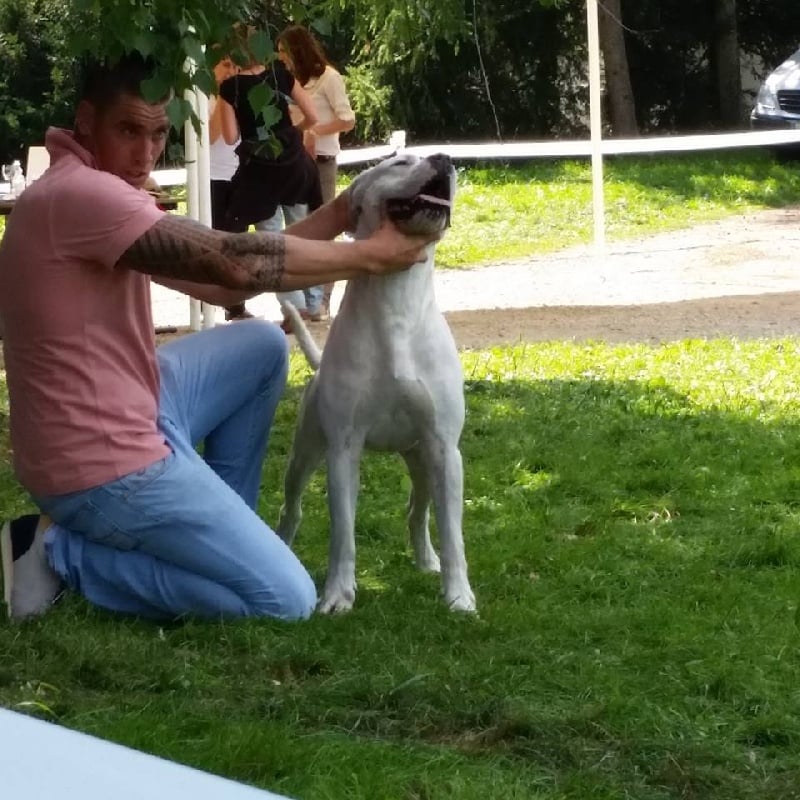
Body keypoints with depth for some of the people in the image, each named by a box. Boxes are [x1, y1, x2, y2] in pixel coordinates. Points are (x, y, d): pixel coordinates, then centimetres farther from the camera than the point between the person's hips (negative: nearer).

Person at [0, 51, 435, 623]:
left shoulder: (96, 192, 11)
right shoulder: (79, 193, -23)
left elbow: (221, 282, 10)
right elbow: (236, 264, -24)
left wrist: (337, 216, 3)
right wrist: (372, 255, -14)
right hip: (105, 467, -11)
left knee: (263, 347, 21)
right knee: (287, 600, -8)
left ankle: (216, 525, 22)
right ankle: (67, 553, -3)